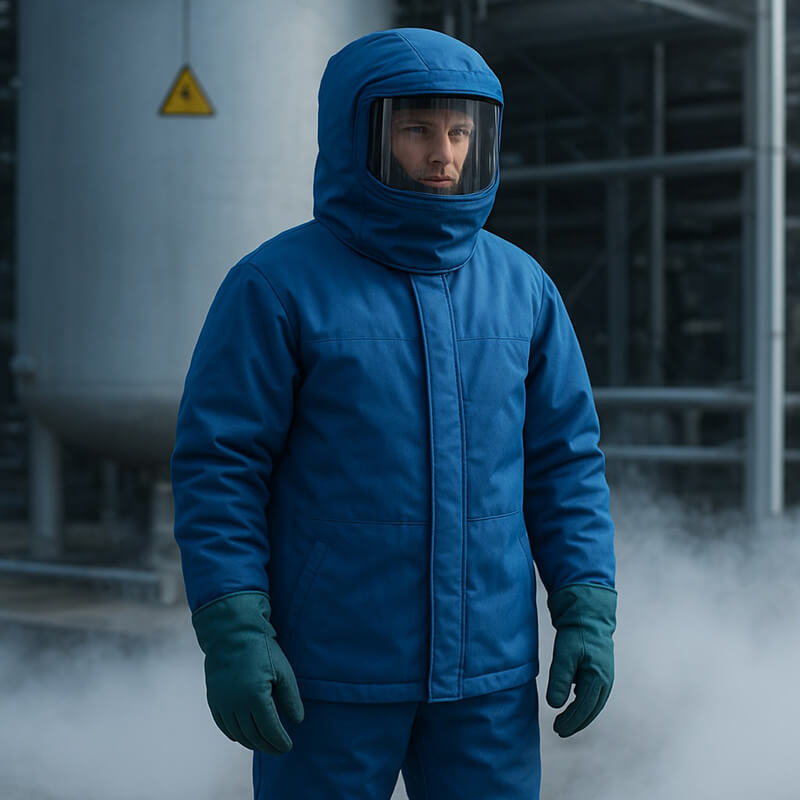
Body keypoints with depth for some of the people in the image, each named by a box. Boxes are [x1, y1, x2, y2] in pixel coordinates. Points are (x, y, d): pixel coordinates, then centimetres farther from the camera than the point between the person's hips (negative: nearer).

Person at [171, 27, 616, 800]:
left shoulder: (521, 286, 5)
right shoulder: (275, 285, -8)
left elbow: (565, 461, 8)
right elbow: (218, 467, -9)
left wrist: (588, 615, 0)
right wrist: (232, 635, -16)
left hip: (488, 671, 4)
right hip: (327, 670, -4)